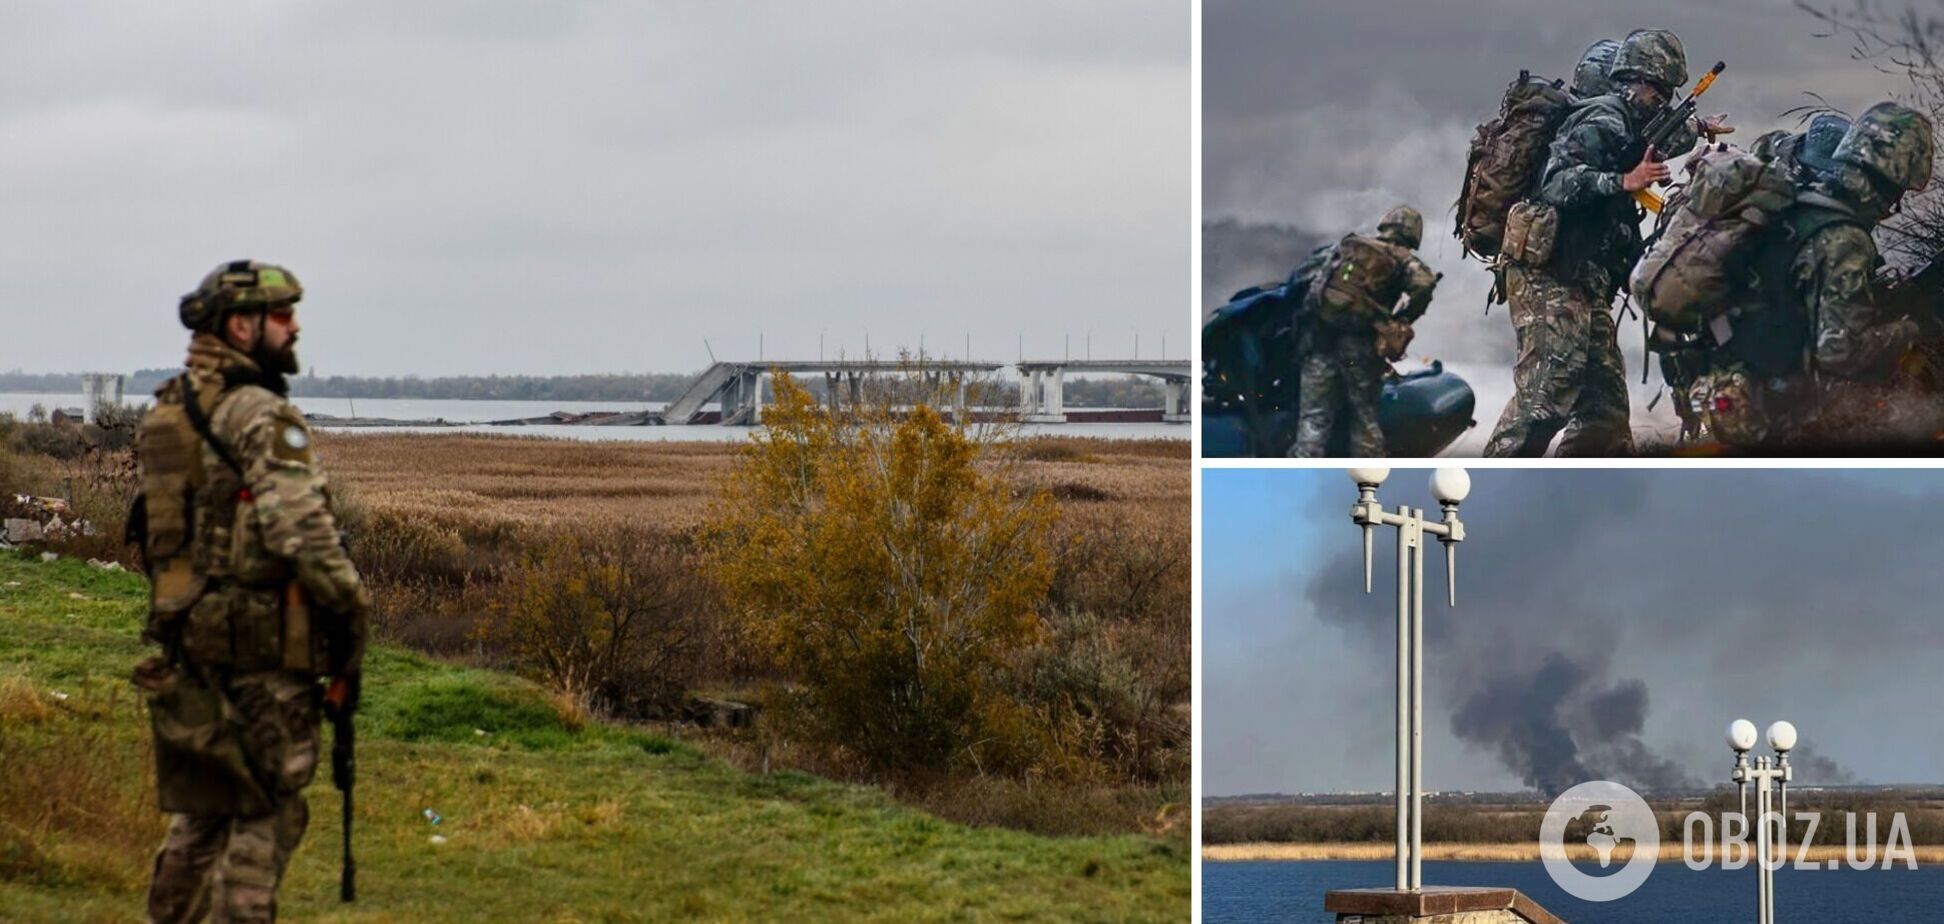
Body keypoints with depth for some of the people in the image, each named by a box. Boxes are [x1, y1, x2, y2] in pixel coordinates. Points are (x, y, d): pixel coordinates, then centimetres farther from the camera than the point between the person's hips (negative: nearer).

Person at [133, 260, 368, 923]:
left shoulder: (164, 414, 13)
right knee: (267, 814, 0)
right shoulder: (260, 415, -14)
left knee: (197, 811, 16)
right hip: (262, 643, -8)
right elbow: (299, 526, -23)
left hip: (184, 637, 8)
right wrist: (351, 605, -12)